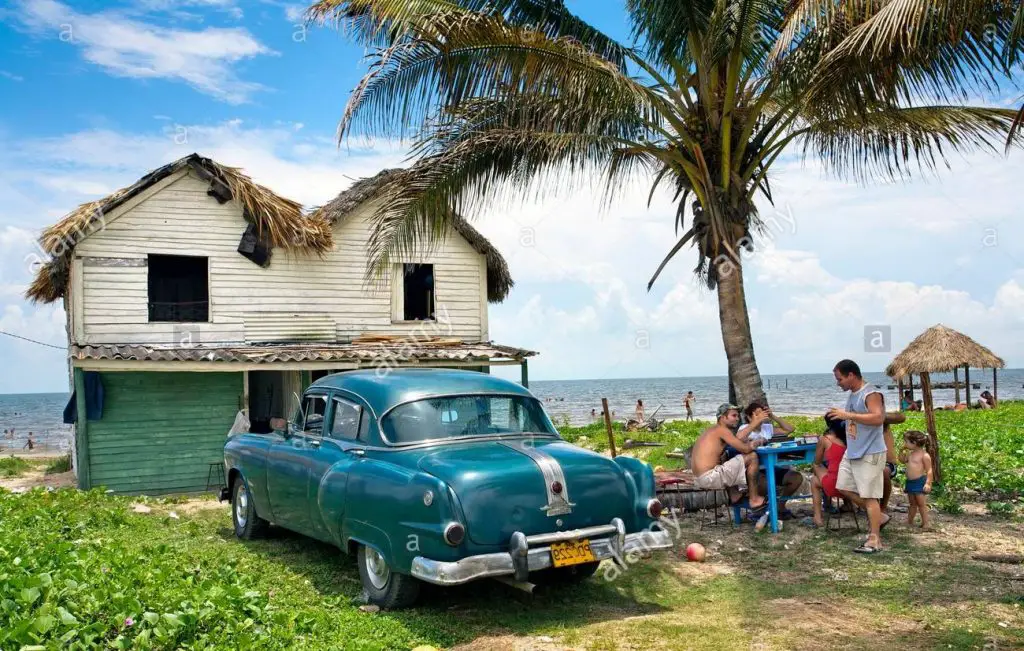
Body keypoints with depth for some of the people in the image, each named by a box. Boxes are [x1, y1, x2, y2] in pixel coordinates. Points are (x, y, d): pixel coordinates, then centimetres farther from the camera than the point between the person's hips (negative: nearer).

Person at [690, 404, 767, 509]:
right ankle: (754, 499, 3)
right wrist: (754, 444, 8)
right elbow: (745, 449, -12)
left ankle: (734, 495, 25)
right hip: (710, 478, -10)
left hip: (698, 480, 10)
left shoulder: (711, 430, 20)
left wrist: (750, 444, 7)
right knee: (752, 457, -4)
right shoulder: (722, 430, -7)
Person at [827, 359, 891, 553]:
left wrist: (847, 415, -29)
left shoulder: (871, 394, -17)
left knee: (869, 496, -6)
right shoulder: (852, 394, 12)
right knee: (844, 488, 13)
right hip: (852, 452, 10)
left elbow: (878, 418, -30)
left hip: (870, 454, -10)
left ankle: (875, 540, 1)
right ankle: (878, 517, 26)